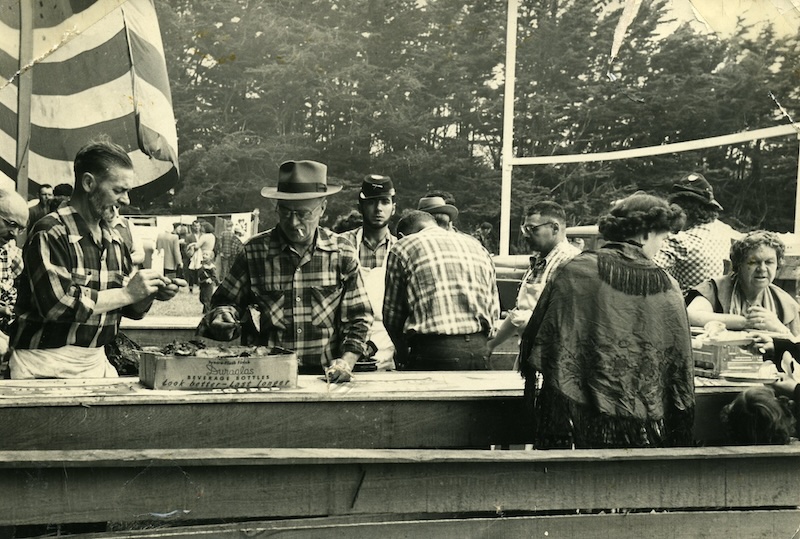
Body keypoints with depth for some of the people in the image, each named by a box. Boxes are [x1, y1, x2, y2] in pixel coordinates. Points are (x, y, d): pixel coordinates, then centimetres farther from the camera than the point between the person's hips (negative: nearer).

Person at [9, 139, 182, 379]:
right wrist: (127, 293, -20)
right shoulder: (50, 233, -12)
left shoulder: (114, 239, 10)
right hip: (47, 367, -6)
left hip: (96, 363, 7)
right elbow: (56, 303, -24)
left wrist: (151, 293, -4)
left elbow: (131, 308, 17)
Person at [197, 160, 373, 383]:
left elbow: (358, 319, 10)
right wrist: (223, 316, -5)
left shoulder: (343, 253, 6)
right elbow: (225, 301, 17)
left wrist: (346, 361, -3)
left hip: (322, 378, -2)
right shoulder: (253, 252, 5)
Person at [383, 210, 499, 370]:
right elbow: (494, 311, 15)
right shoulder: (477, 246, 19)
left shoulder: (402, 249, 5)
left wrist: (403, 354, 22)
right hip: (479, 352, 5)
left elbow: (392, 314, 8)